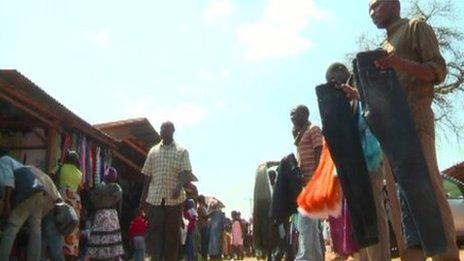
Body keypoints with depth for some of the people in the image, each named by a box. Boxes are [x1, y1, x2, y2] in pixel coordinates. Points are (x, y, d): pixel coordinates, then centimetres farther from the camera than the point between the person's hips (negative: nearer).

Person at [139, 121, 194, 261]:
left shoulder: (182, 151, 4)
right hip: (154, 198, 2)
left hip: (175, 199, -2)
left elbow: (185, 173, -9)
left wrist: (179, 187, -29)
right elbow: (147, 177, 13)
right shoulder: (153, 151, 12)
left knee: (172, 233, 4)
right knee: (154, 231, -7)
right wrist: (143, 198, 10)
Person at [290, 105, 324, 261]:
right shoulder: (301, 134, 22)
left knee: (304, 223, -16)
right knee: (311, 224, 8)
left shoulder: (313, 130, -4)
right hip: (304, 183, 9)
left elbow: (319, 156, -14)